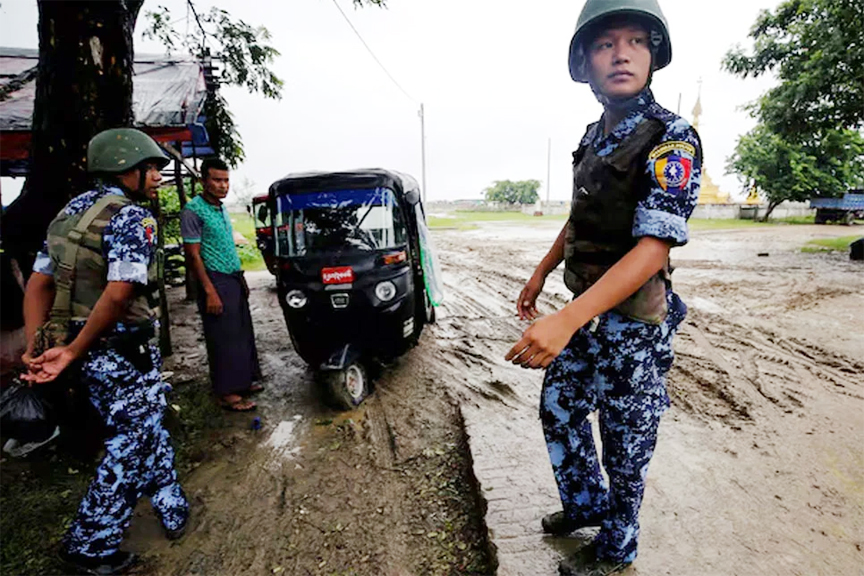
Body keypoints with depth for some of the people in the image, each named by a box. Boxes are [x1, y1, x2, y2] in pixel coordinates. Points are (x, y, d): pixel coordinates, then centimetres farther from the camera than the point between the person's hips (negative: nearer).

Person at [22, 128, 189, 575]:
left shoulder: (70, 212, 12)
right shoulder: (132, 218, -16)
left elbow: (38, 283, 9)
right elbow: (118, 295, -26)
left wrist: (35, 348, 4)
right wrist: (73, 351, -17)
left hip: (90, 353, 9)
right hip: (123, 353, -9)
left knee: (144, 429, 23)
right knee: (132, 444, 9)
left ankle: (172, 507, 39)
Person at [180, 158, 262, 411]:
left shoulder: (222, 209, 13)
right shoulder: (193, 211, -13)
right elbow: (193, 255, -16)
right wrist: (210, 292, -20)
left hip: (234, 280, 9)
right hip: (216, 282, -9)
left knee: (242, 334, 14)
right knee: (224, 339, -3)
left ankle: (243, 381, 26)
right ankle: (227, 393, 7)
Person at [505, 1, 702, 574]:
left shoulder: (671, 138, -17)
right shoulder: (595, 136, 8)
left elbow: (653, 248, -27)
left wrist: (566, 322, -38)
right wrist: (540, 274, 16)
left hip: (634, 323, -7)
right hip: (587, 313, 8)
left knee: (626, 444, 10)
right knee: (558, 409, 19)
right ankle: (586, 505, 44)